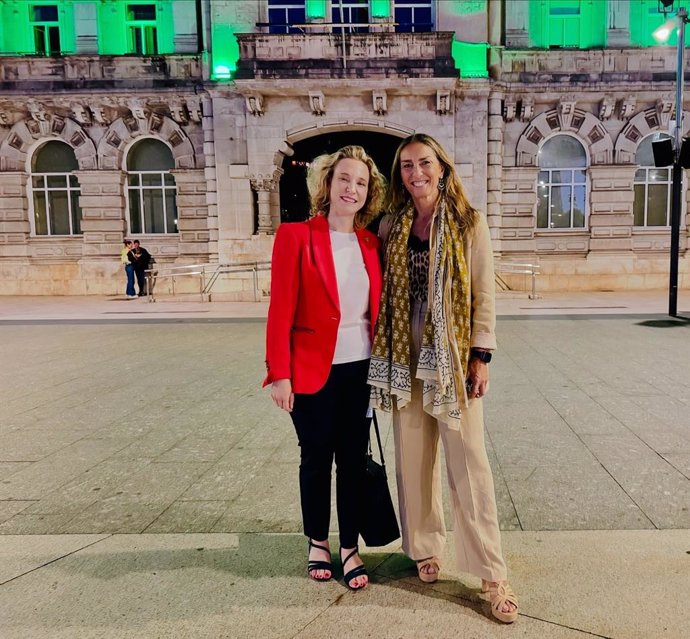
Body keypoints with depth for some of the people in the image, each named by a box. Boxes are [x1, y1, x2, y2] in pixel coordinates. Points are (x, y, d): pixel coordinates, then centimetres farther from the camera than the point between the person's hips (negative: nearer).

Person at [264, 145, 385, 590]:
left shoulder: (372, 244, 6)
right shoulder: (296, 236, -7)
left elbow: (378, 310, 10)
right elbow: (281, 310, -9)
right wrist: (280, 374, -11)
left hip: (361, 369, 4)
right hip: (313, 370, -3)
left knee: (354, 460, 11)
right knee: (316, 459, 12)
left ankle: (350, 548, 29)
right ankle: (318, 544, 33)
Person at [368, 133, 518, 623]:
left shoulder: (469, 224, 0)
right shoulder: (391, 227, 8)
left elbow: (485, 294, -1)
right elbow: (384, 291, 9)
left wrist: (481, 356, -8)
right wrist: (382, 351, 4)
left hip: (453, 357, -3)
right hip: (405, 357, 3)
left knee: (469, 462, -1)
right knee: (413, 458, 9)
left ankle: (492, 574, 10)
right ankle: (425, 548, 28)